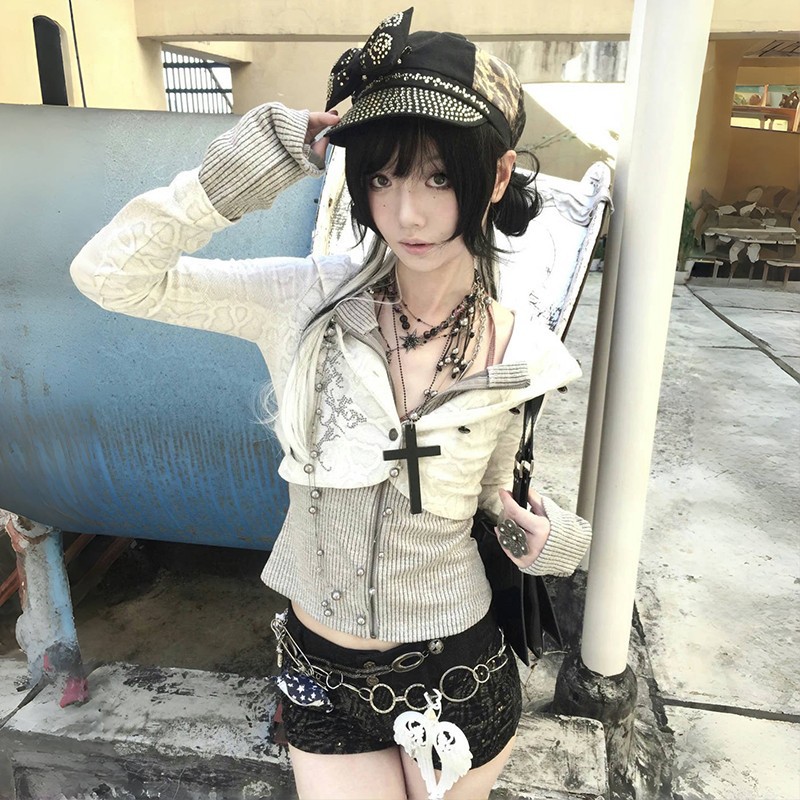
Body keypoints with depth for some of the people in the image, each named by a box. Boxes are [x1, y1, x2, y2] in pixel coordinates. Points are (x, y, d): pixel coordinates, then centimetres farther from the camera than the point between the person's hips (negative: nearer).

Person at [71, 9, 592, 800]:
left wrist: (546, 536, -16)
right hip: (324, 675, -1)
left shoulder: (517, 354, -12)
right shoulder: (308, 302, -16)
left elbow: (491, 496, 3)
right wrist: (242, 172, -25)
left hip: (460, 674, 2)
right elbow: (108, 274, -19)